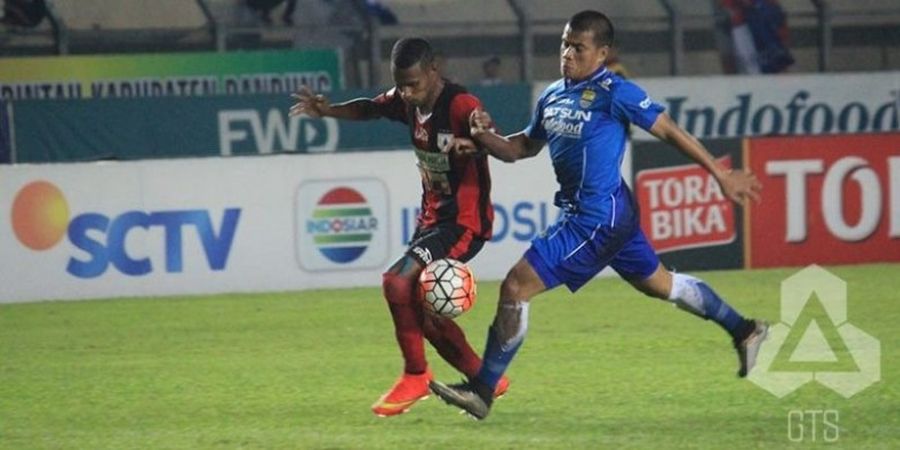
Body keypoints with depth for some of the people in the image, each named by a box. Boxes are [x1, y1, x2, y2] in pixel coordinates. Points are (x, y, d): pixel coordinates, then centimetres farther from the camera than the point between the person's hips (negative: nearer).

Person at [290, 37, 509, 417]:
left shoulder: (460, 105, -24)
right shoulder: (407, 101, 0)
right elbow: (372, 108, 21)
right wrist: (327, 111, 3)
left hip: (464, 222, -9)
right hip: (431, 218, 9)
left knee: (397, 282, -24)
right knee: (422, 315, 13)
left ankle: (415, 377, -8)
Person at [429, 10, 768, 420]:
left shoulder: (614, 93, -15)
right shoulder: (553, 96, 9)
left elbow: (670, 131, -9)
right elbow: (525, 147, 19)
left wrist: (721, 175, -5)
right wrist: (486, 139, -2)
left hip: (596, 219, -9)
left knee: (516, 286, -12)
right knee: (659, 283, 25)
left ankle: (481, 391, -6)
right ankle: (743, 331, 40)